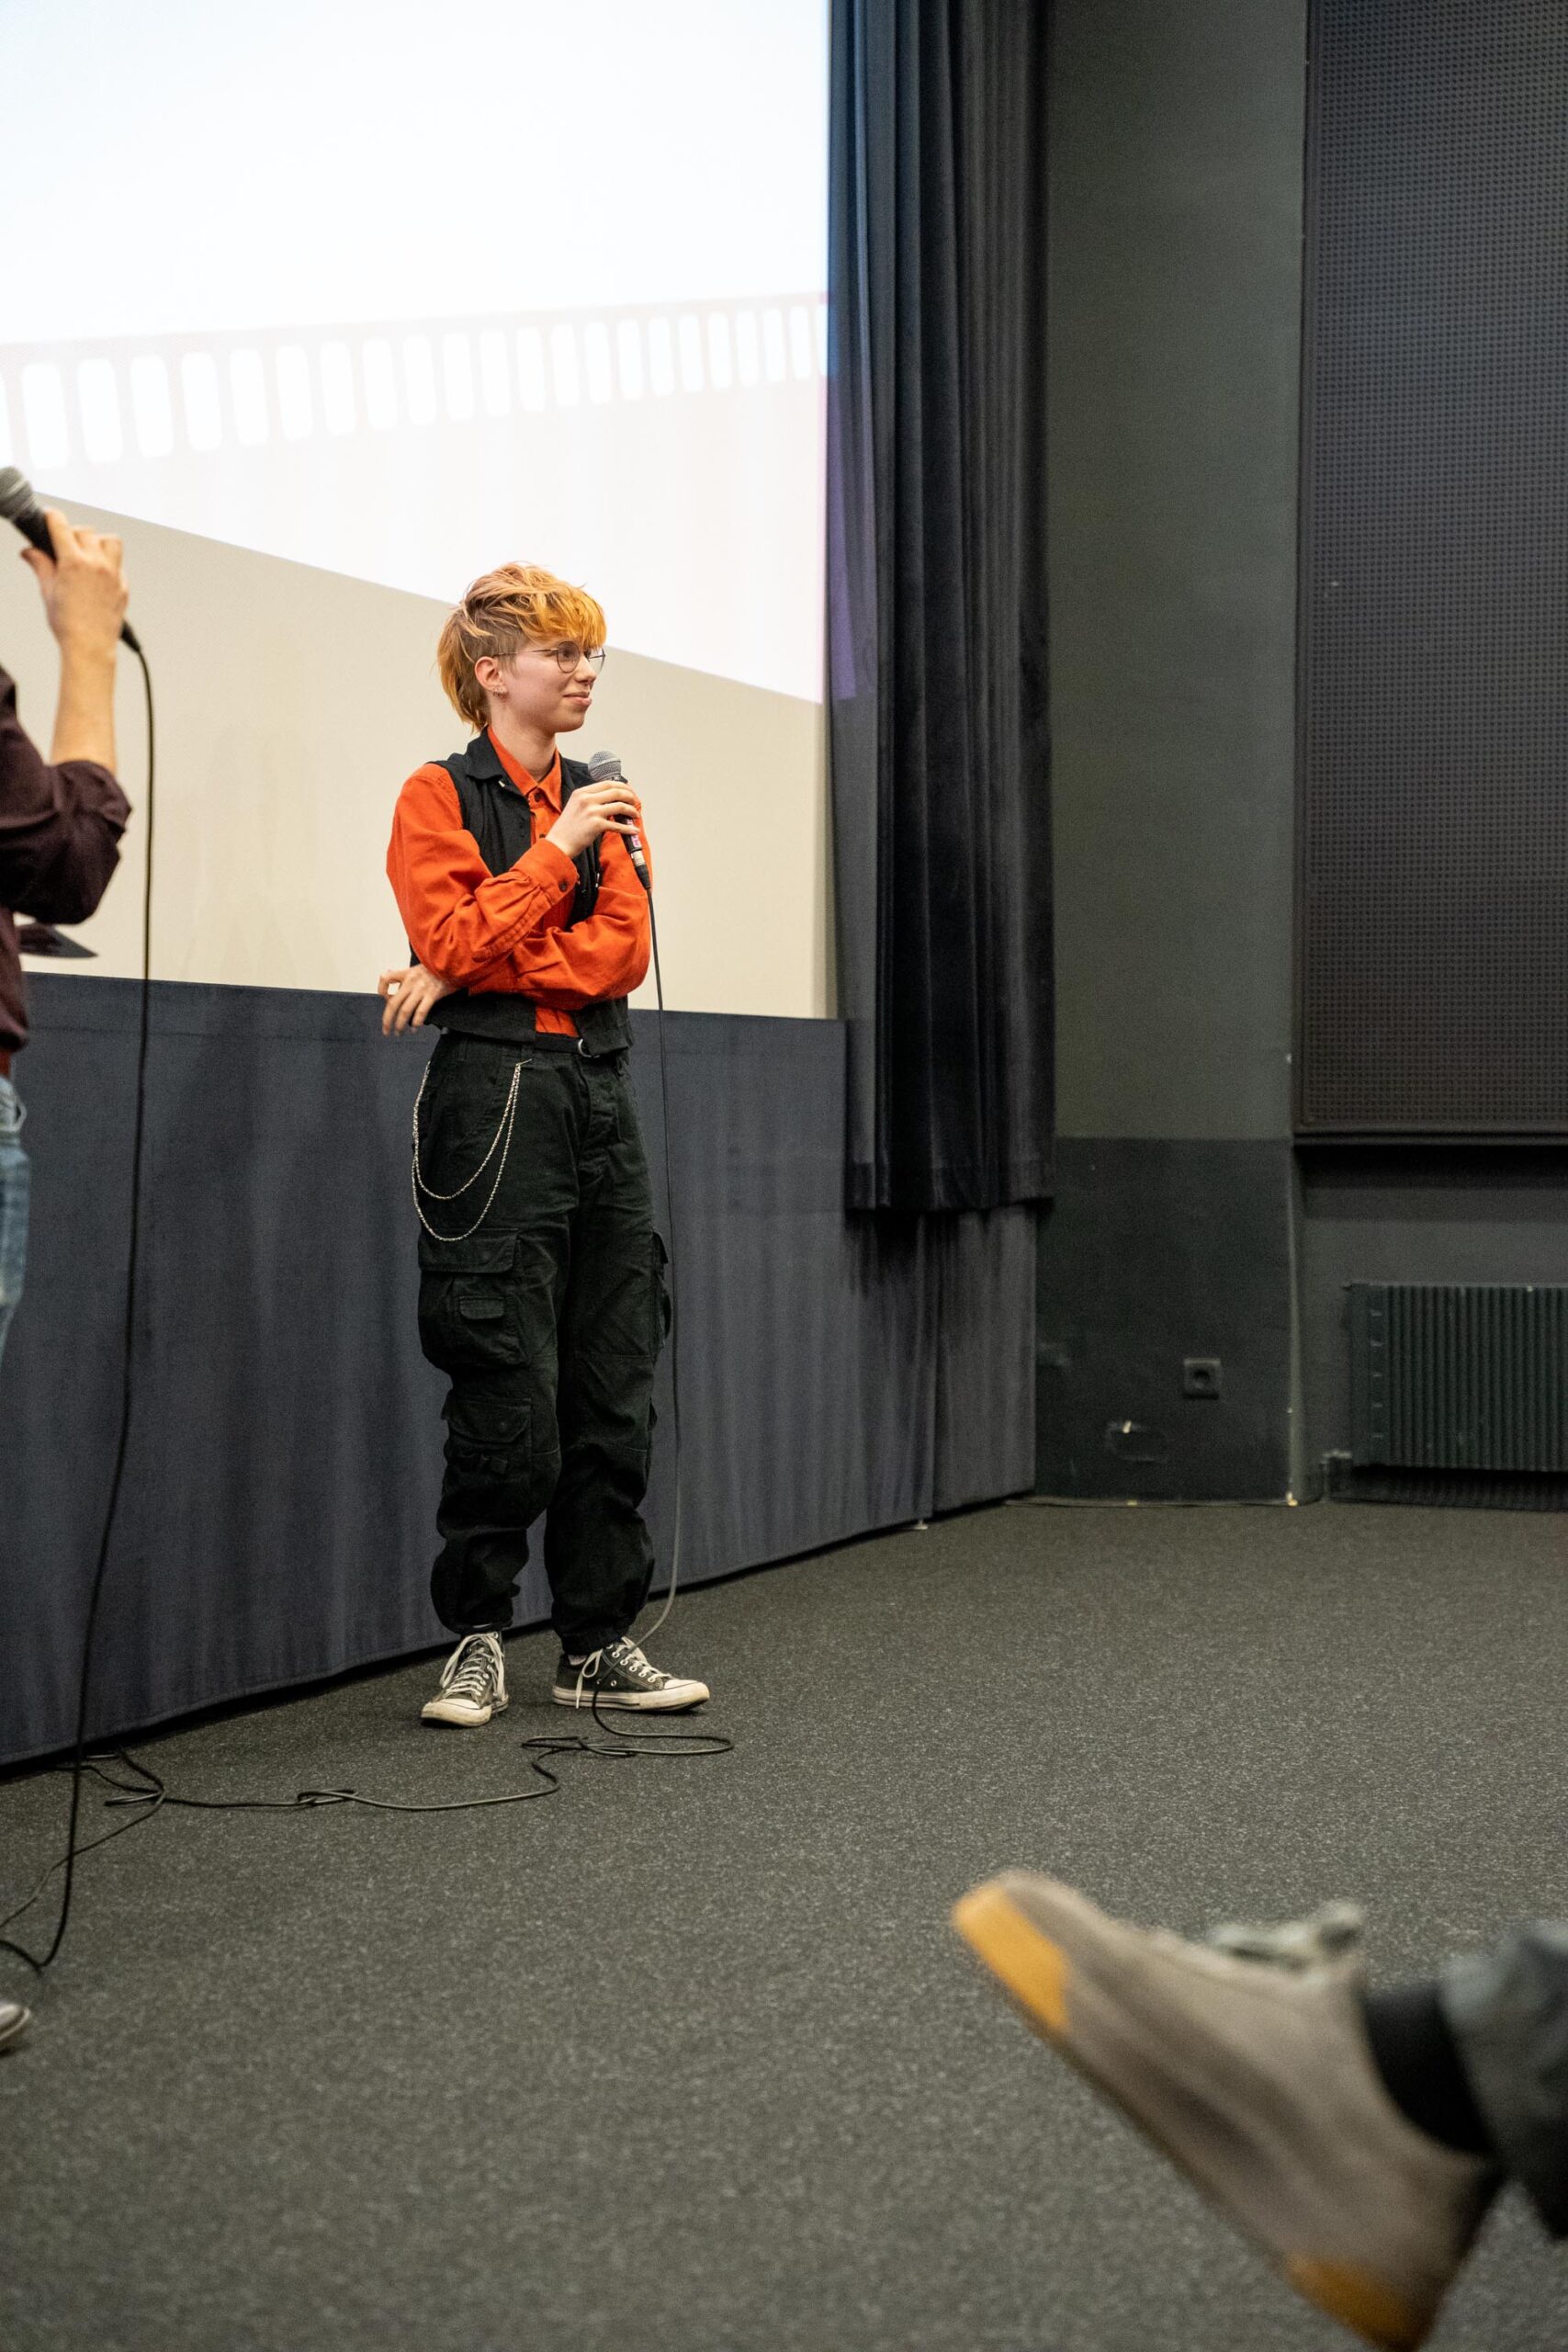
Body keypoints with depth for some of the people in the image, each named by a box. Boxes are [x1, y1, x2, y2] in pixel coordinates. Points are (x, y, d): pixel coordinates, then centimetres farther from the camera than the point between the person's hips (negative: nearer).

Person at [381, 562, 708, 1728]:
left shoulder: (605, 802, 16)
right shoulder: (440, 796, 1)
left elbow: (624, 949, 2)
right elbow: (458, 941, -13)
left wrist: (476, 973, -9)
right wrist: (560, 846, -11)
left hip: (601, 1093, 6)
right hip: (495, 1097, -6)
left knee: (616, 1386, 5)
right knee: (507, 1392, -6)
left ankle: (599, 1642, 12)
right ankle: (477, 1640, 6)